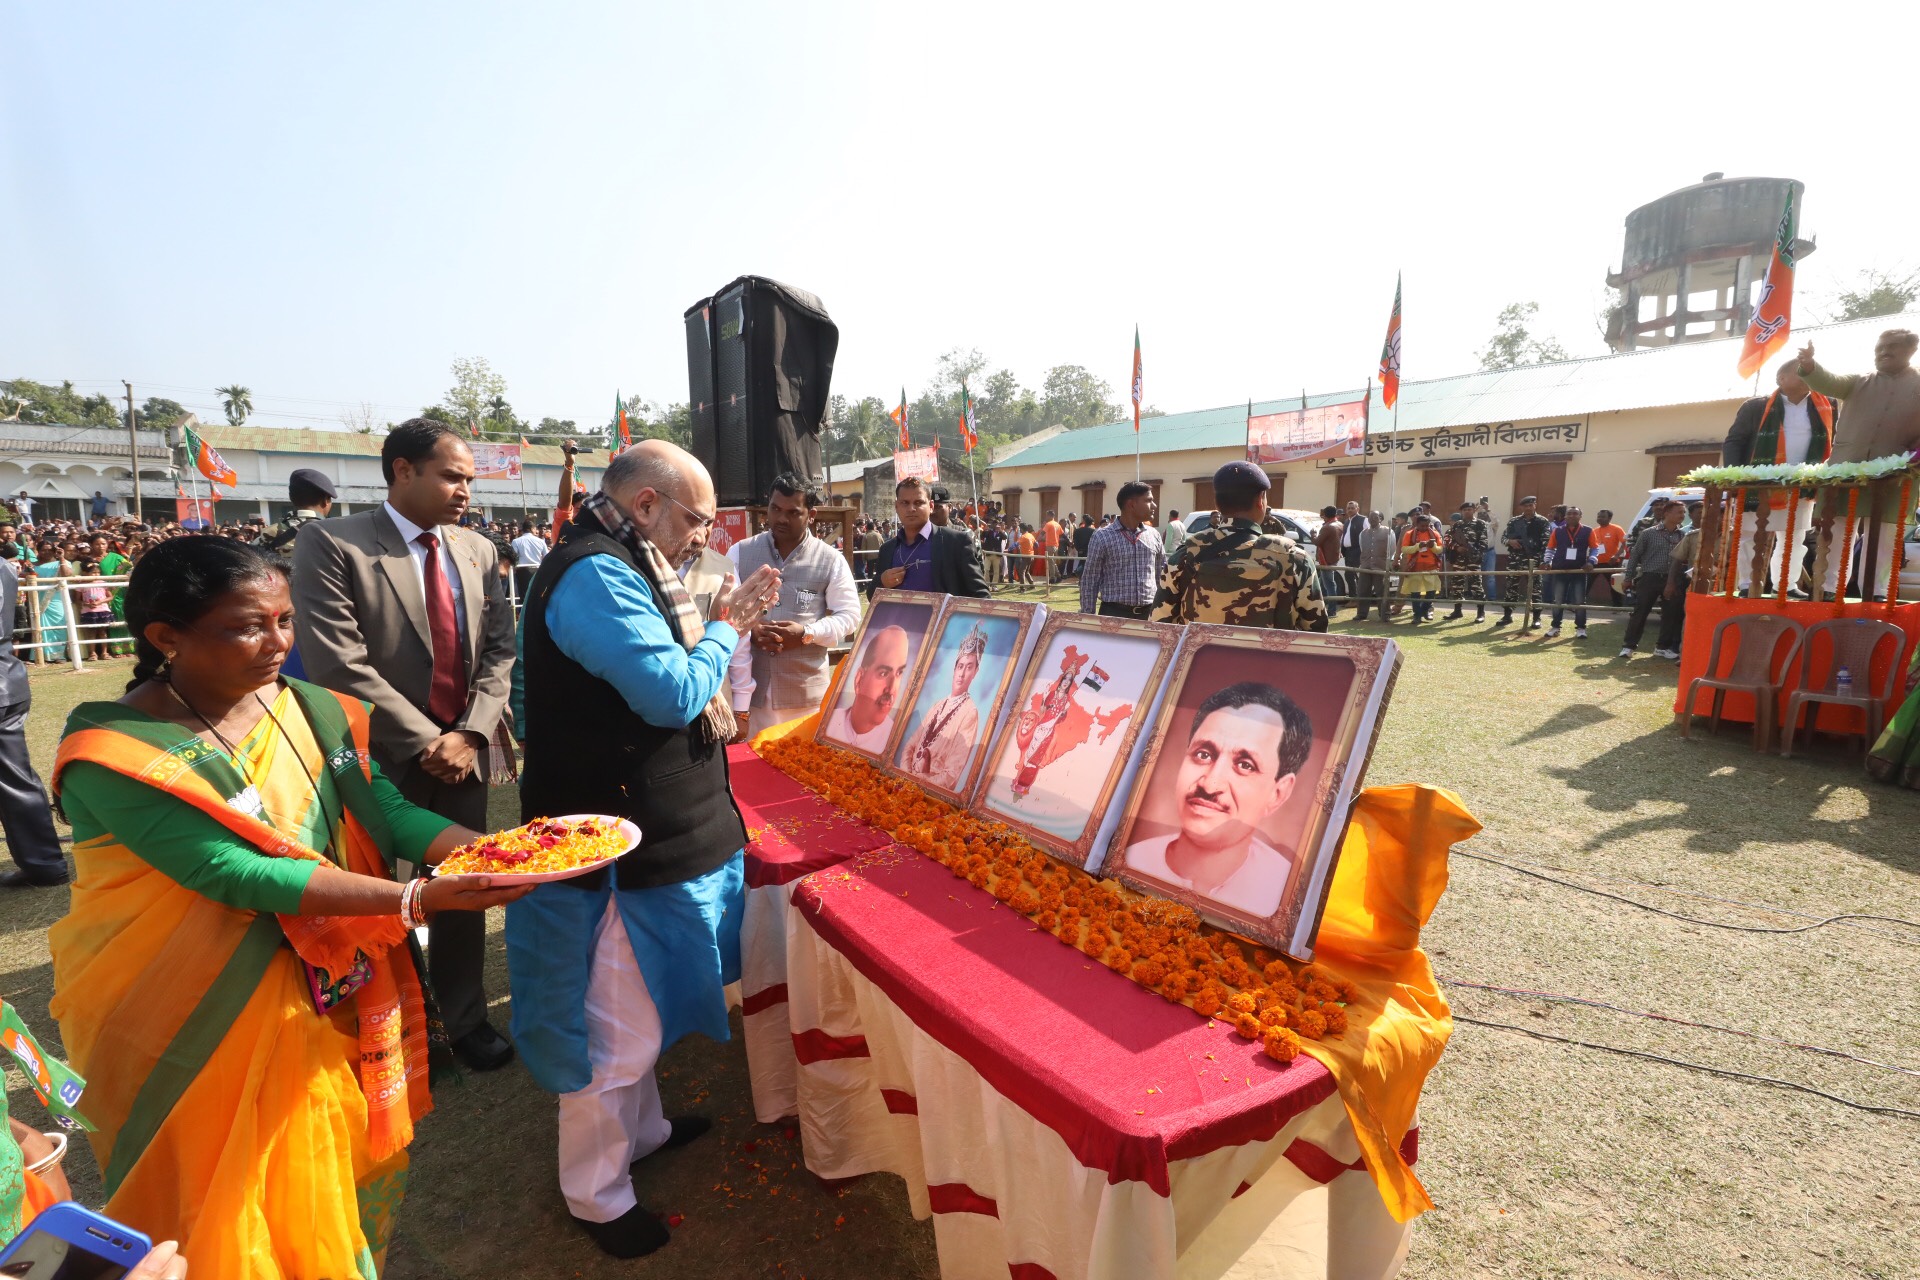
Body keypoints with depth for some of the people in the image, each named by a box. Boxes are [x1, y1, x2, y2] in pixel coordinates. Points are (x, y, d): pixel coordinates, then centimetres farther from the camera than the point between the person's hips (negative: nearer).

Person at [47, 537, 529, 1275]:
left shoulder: (311, 712, -3)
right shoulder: (115, 754, -20)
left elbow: (384, 811, -8)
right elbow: (235, 872, -28)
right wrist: (413, 899, -36)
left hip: (329, 991, 5)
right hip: (198, 1019, -4)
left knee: (344, 1171, 19)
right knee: (239, 1205, 13)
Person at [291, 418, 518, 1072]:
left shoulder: (477, 550, 6)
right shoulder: (330, 544, -9)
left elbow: (499, 649, 3)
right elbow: (339, 664, -16)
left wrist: (469, 734, -9)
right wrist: (427, 742, -15)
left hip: (462, 752, 4)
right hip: (384, 760, -4)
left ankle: (466, 1019, 34)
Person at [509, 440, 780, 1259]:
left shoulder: (618, 567, 11)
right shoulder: (596, 576, -23)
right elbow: (674, 694, -27)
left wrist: (716, 625, 4)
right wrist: (724, 629, -12)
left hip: (647, 828, 11)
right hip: (619, 847, -11)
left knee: (637, 1001, 27)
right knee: (615, 1022, 8)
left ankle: (640, 1129, 48)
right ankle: (596, 1196, 31)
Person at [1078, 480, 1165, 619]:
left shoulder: (1154, 535, 8)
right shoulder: (1102, 537, -5)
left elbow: (1163, 577, 16)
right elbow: (1089, 582, -3)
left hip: (1148, 613, 4)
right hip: (1113, 614, -4)